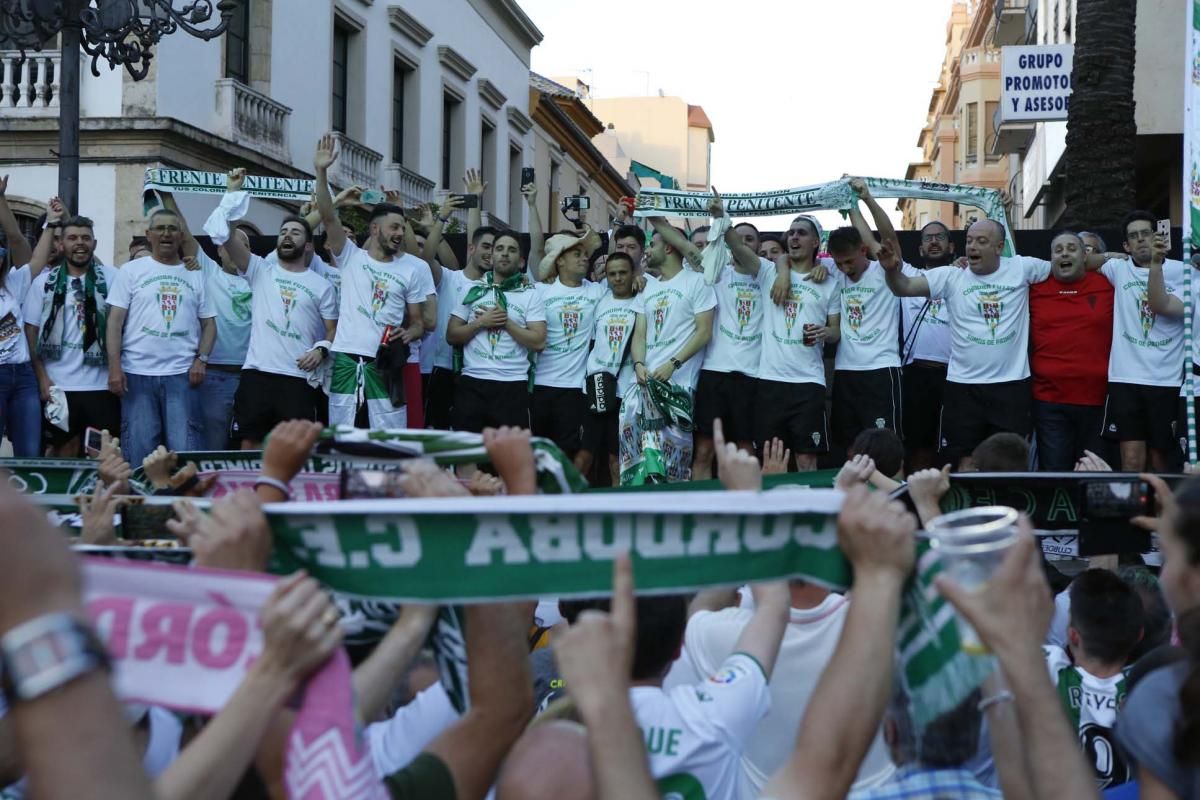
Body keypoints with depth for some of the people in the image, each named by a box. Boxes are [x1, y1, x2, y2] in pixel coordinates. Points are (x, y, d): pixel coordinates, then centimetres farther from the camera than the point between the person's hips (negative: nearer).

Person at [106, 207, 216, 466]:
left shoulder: (195, 276, 13)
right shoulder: (131, 271, 6)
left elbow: (209, 324, 15)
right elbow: (115, 322, 2)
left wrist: (201, 359, -2)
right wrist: (114, 367, -8)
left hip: (182, 374, 1)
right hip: (138, 373, -1)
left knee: (186, 451, -2)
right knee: (139, 451, 3)